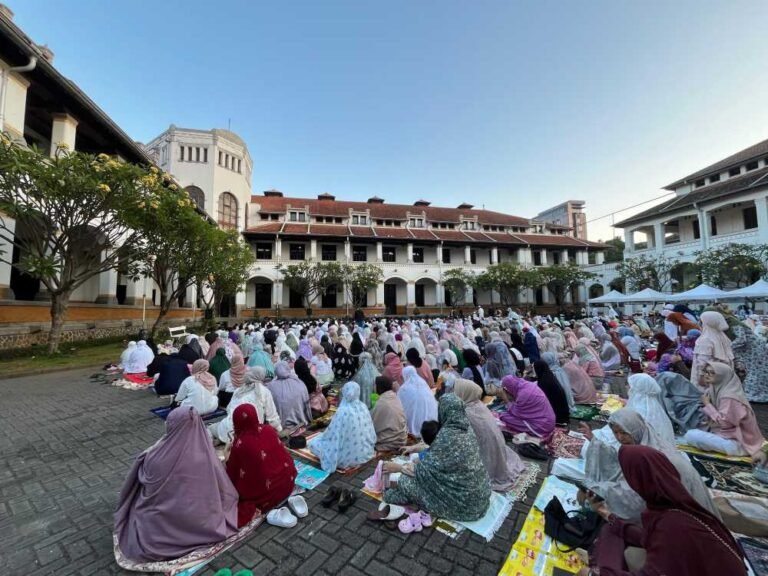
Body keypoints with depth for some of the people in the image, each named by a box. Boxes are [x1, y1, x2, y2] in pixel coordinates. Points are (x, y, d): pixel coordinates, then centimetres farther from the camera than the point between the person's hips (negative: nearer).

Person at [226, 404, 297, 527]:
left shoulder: (240, 443, -18)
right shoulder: (269, 430, -7)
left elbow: (232, 476, -6)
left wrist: (228, 459, 12)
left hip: (264, 492, -5)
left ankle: (251, 507, 0)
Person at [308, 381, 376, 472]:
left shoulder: (343, 411, -24)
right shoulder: (363, 407, -7)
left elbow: (332, 434, -14)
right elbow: (371, 433, 3)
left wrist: (323, 436, 7)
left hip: (348, 456, -6)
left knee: (313, 443, 8)